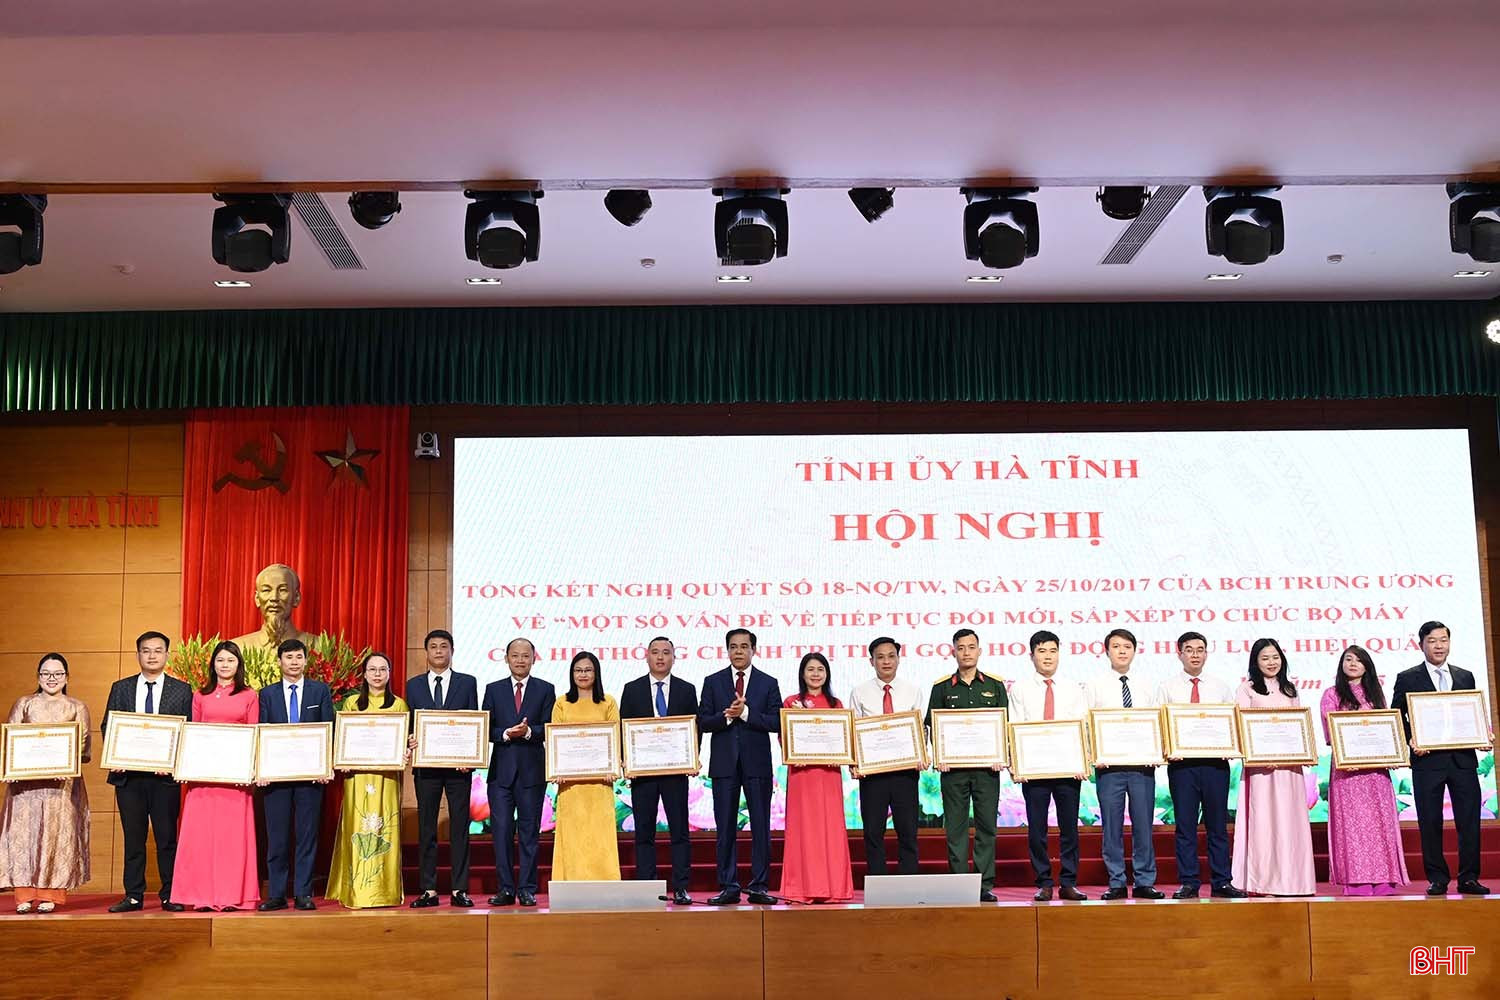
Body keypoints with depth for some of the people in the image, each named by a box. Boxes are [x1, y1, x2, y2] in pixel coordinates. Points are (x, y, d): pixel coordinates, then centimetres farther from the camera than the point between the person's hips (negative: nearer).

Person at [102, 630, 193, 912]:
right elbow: (107, 726, 9)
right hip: (128, 774, 2)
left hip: (165, 773, -2)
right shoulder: (121, 688, 11)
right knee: (133, 837, 6)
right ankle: (133, 896, 12)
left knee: (167, 837, 2)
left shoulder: (182, 690, 5)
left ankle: (170, 896, 8)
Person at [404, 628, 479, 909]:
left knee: (459, 827, 1)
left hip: (458, 764, -1)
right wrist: (411, 741, -12)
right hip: (426, 766, 1)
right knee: (426, 828, 3)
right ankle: (429, 890, 8)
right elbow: (409, 725, 10)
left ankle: (459, 890, 5)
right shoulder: (414, 685, 10)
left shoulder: (467, 682, 7)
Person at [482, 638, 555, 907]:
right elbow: (485, 728, 5)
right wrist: (506, 734, -13)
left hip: (532, 769, -1)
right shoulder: (493, 690, 11)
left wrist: (529, 731, -19)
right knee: (501, 830, 0)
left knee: (529, 830, 3)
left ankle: (527, 889, 8)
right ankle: (506, 889, 7)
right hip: (501, 769, 1)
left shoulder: (545, 690, 7)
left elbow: (550, 728, -1)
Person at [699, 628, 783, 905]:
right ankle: (729, 887, 8)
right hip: (724, 763, 1)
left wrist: (745, 713, -14)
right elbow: (703, 722, 2)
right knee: (725, 828, 3)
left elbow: (776, 722, -3)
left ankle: (759, 887, 6)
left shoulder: (768, 683, 6)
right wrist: (727, 716, -15)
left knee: (761, 827, 1)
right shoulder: (713, 682, 8)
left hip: (757, 763, 0)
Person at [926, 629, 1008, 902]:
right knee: (955, 827, 0)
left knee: (987, 825, 1)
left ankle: (985, 884, 6)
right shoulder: (942, 688, 8)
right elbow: (932, 726, 7)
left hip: (987, 766, 1)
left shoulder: (995, 686, 11)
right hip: (952, 767, 0)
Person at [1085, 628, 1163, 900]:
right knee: (1112, 825, 1)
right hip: (1109, 764, -2)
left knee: (1143, 824, 3)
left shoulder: (1145, 689, 12)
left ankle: (1145, 882, 10)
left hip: (1142, 764, 2)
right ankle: (1116, 883, 8)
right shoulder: (1095, 686, 6)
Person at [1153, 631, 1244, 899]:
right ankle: (1188, 883, 6)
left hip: (1215, 761, 1)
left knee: (1218, 825, 4)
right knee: (1185, 825, 1)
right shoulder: (1167, 687, 7)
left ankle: (1222, 883, 10)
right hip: (1181, 762, -1)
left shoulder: (1220, 687, 12)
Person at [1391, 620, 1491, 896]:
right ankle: (1437, 879, 8)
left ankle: (1468, 878, 8)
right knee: (1430, 822, 1)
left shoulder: (1465, 677, 15)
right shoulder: (1407, 679, 6)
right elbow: (1396, 718, 4)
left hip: (1463, 758, 3)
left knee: (1469, 819, 0)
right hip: (1427, 759, -2)